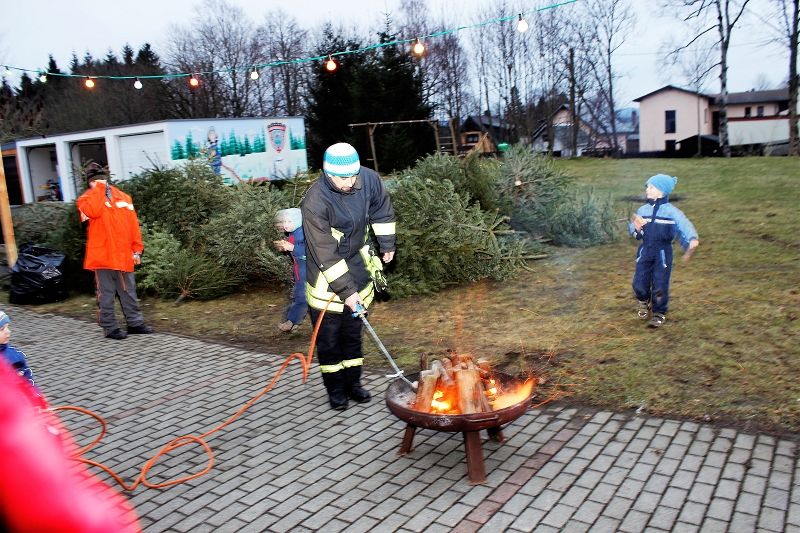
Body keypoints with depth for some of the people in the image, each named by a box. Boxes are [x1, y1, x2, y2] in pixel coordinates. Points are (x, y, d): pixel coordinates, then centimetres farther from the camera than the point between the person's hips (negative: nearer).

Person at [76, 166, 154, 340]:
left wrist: (137, 249, 5)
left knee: (128, 291, 13)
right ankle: (110, 328, 12)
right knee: (106, 294, 3)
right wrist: (99, 189, -12)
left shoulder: (123, 197, 11)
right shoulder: (87, 199, 2)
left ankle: (135, 322, 23)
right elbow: (93, 211, -23)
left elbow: (133, 224, 10)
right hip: (103, 255, -4)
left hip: (123, 255, 4)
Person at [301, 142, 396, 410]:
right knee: (329, 335, 5)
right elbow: (326, 255, -27)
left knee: (353, 330, 15)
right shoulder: (315, 202, -29)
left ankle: (353, 382, 30)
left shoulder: (369, 179, -15)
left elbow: (382, 210, 7)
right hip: (327, 275, -4)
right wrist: (347, 291, -26)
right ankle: (335, 388, 21)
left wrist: (387, 244, 13)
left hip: (358, 264, 4)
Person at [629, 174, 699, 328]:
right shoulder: (642, 210, 6)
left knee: (660, 285, -1)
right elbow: (635, 233, 10)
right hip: (645, 251, 3)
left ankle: (659, 314, 19)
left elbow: (684, 225, -17)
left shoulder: (672, 211, -6)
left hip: (663, 252, -3)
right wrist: (636, 229, -14)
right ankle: (645, 304, 33)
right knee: (639, 284, 2)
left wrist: (692, 239, -36)